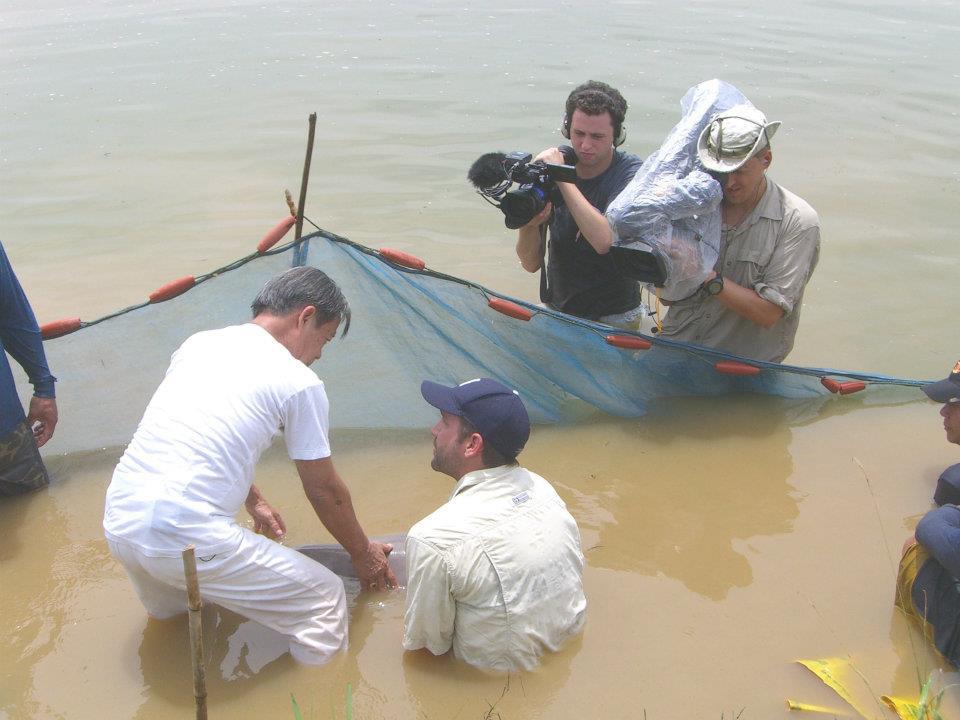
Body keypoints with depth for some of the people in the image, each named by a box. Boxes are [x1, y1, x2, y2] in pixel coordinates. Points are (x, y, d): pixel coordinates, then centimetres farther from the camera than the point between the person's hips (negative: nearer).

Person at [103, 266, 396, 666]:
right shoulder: (299, 382, -5)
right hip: (189, 540, -7)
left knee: (168, 611, 38)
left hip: (119, 524, 8)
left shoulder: (198, 343, 14)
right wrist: (363, 554, 23)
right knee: (325, 602, 5)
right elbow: (325, 492, 5)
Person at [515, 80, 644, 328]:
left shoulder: (632, 172, -13)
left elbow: (605, 241, -31)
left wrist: (562, 177, -26)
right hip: (557, 310, 3)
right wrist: (529, 225, -29)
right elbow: (531, 264, -7)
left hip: (613, 317, -3)